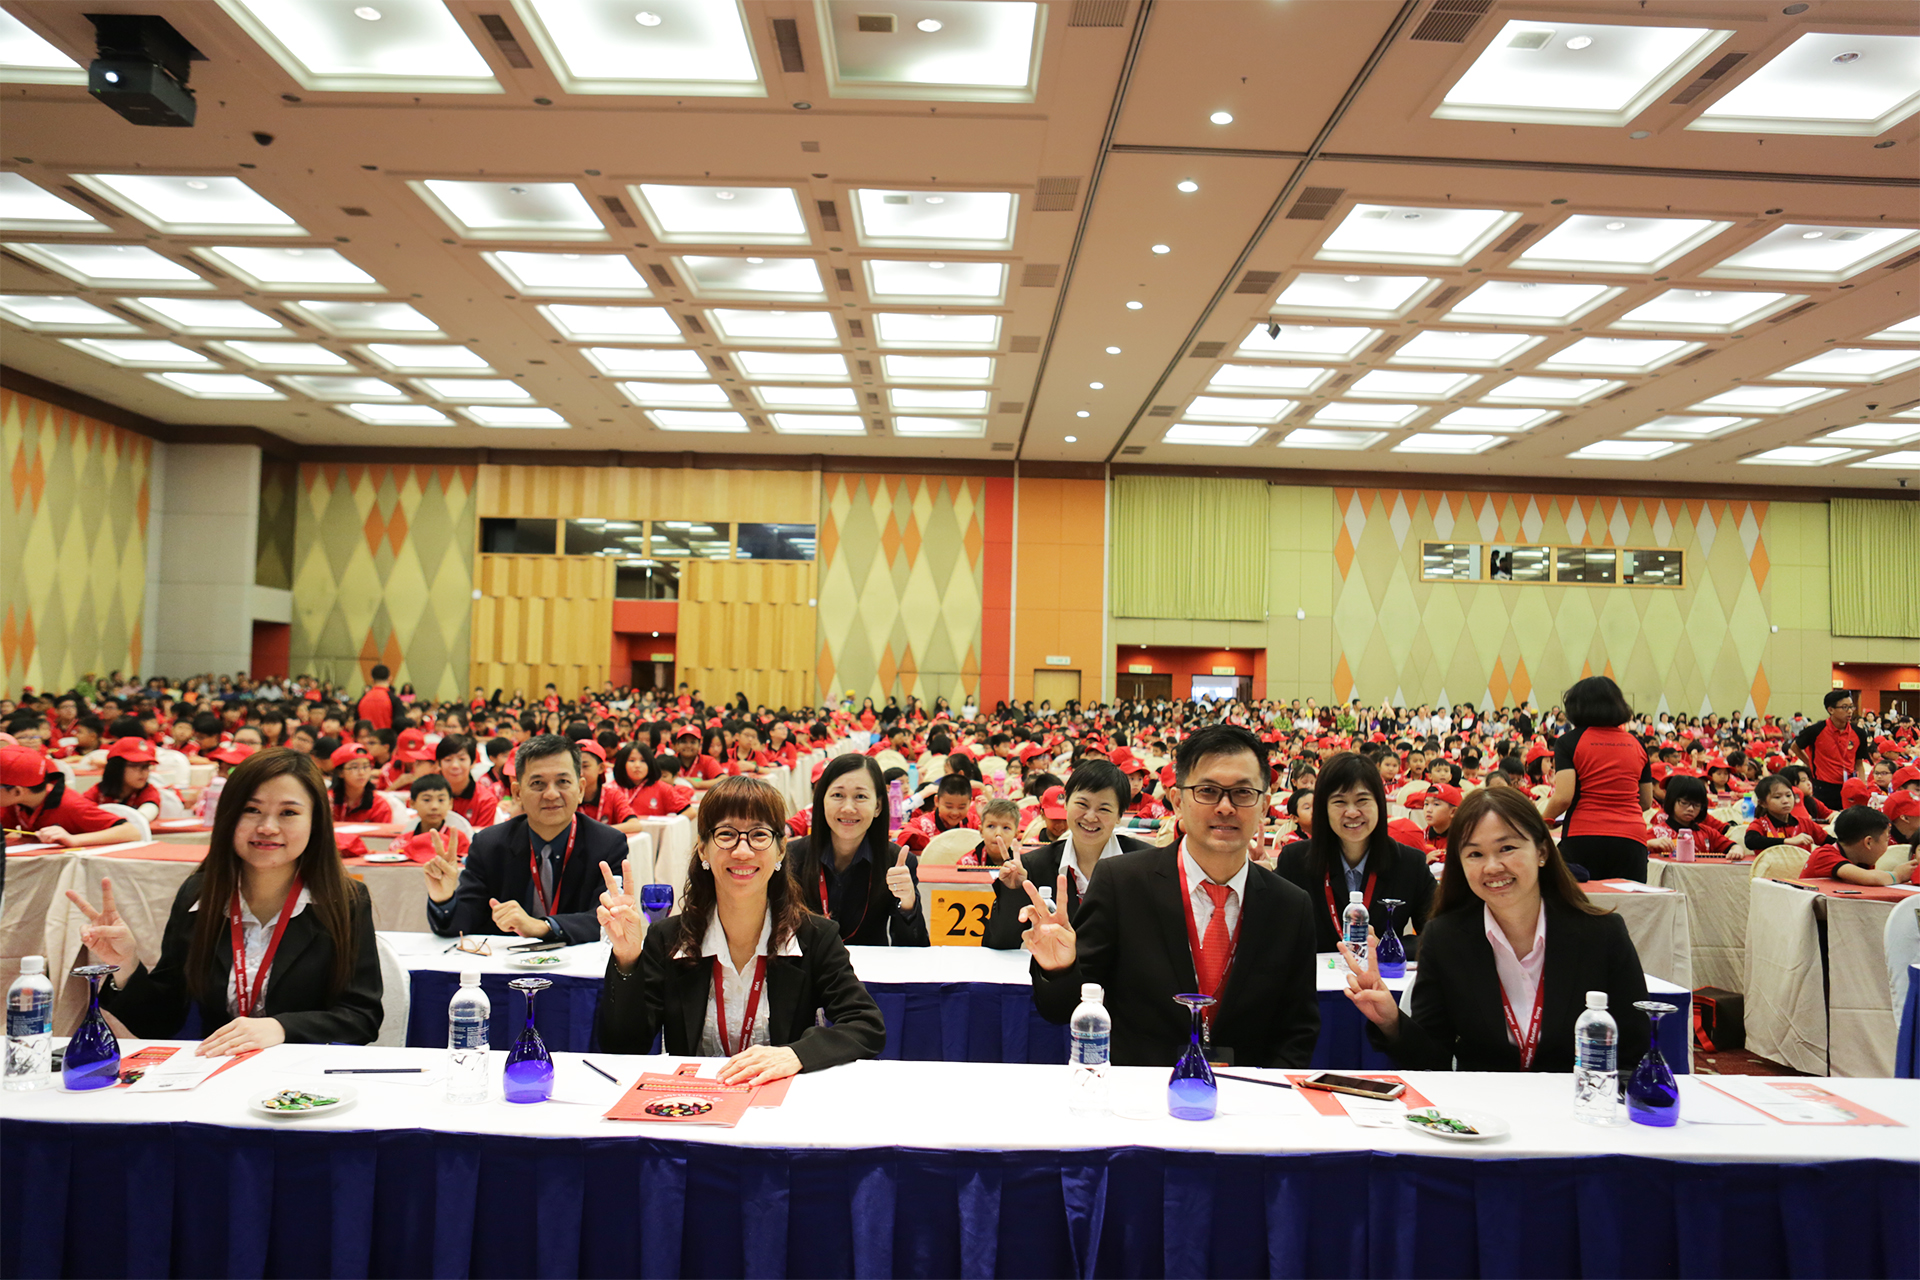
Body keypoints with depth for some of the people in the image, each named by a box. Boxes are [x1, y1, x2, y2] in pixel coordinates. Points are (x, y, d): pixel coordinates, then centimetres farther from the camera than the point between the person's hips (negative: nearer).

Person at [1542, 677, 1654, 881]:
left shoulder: (1569, 741, 0)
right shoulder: (1636, 744, 13)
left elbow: (1563, 797, -10)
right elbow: (1647, 803, 18)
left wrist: (1542, 821, 7)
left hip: (1583, 836, -3)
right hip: (1631, 841, 3)